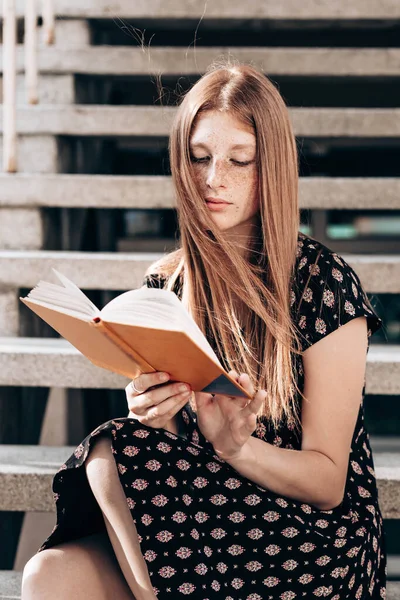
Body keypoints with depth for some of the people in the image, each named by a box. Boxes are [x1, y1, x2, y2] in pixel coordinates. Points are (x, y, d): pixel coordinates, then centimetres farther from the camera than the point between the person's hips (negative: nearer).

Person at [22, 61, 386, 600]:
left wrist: (234, 444, -25)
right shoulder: (165, 283, 6)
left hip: (311, 538, -3)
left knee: (111, 455, -23)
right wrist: (151, 420, -15)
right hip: (197, 517, 3)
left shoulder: (323, 280, -6)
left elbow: (328, 483, -6)